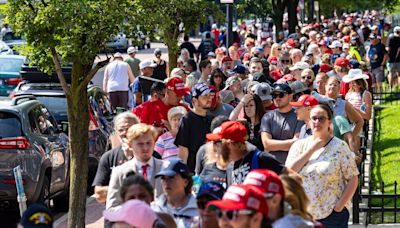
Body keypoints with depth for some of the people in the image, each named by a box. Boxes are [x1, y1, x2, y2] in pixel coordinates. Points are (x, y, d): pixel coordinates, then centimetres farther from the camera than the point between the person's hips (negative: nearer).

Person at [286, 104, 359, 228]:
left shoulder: (340, 147, -1)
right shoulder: (299, 145, 8)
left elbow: (353, 179, -3)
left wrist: (339, 206, -11)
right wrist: (311, 149, -9)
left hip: (332, 214, -3)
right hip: (303, 214, 3)